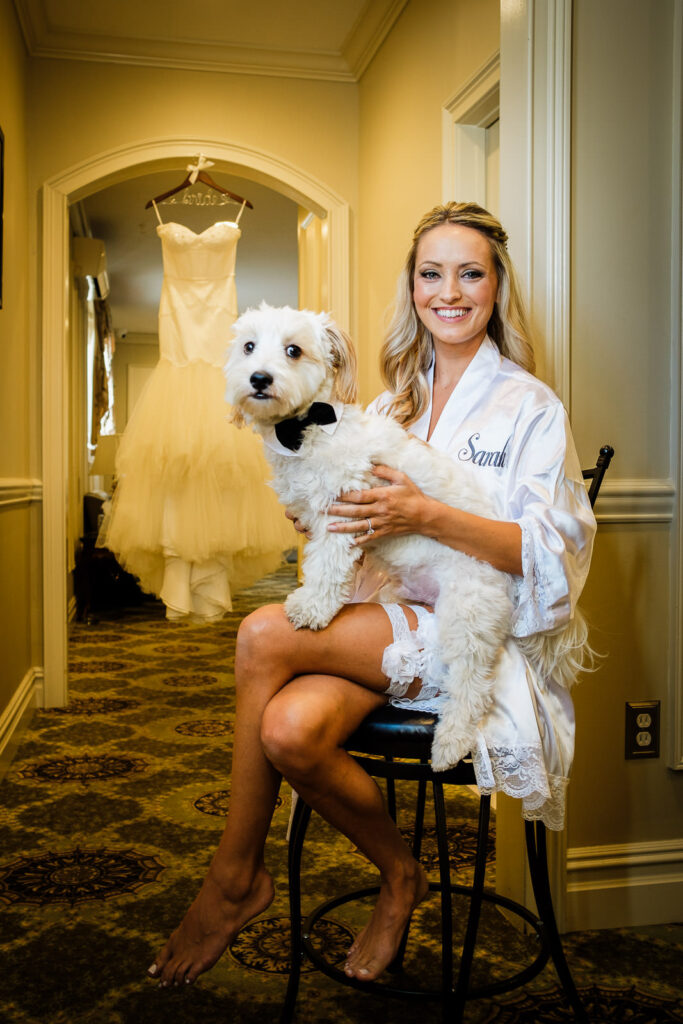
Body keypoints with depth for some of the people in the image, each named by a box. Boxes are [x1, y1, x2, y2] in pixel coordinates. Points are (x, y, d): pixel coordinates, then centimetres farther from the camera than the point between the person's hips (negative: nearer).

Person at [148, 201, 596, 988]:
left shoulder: (529, 406, 0)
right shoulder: (392, 404, 17)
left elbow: (552, 553, -11)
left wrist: (425, 517, -23)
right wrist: (318, 515, -4)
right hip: (385, 622, 5)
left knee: (264, 634, -25)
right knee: (291, 729, -29)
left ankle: (237, 874, -4)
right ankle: (399, 876, 1)